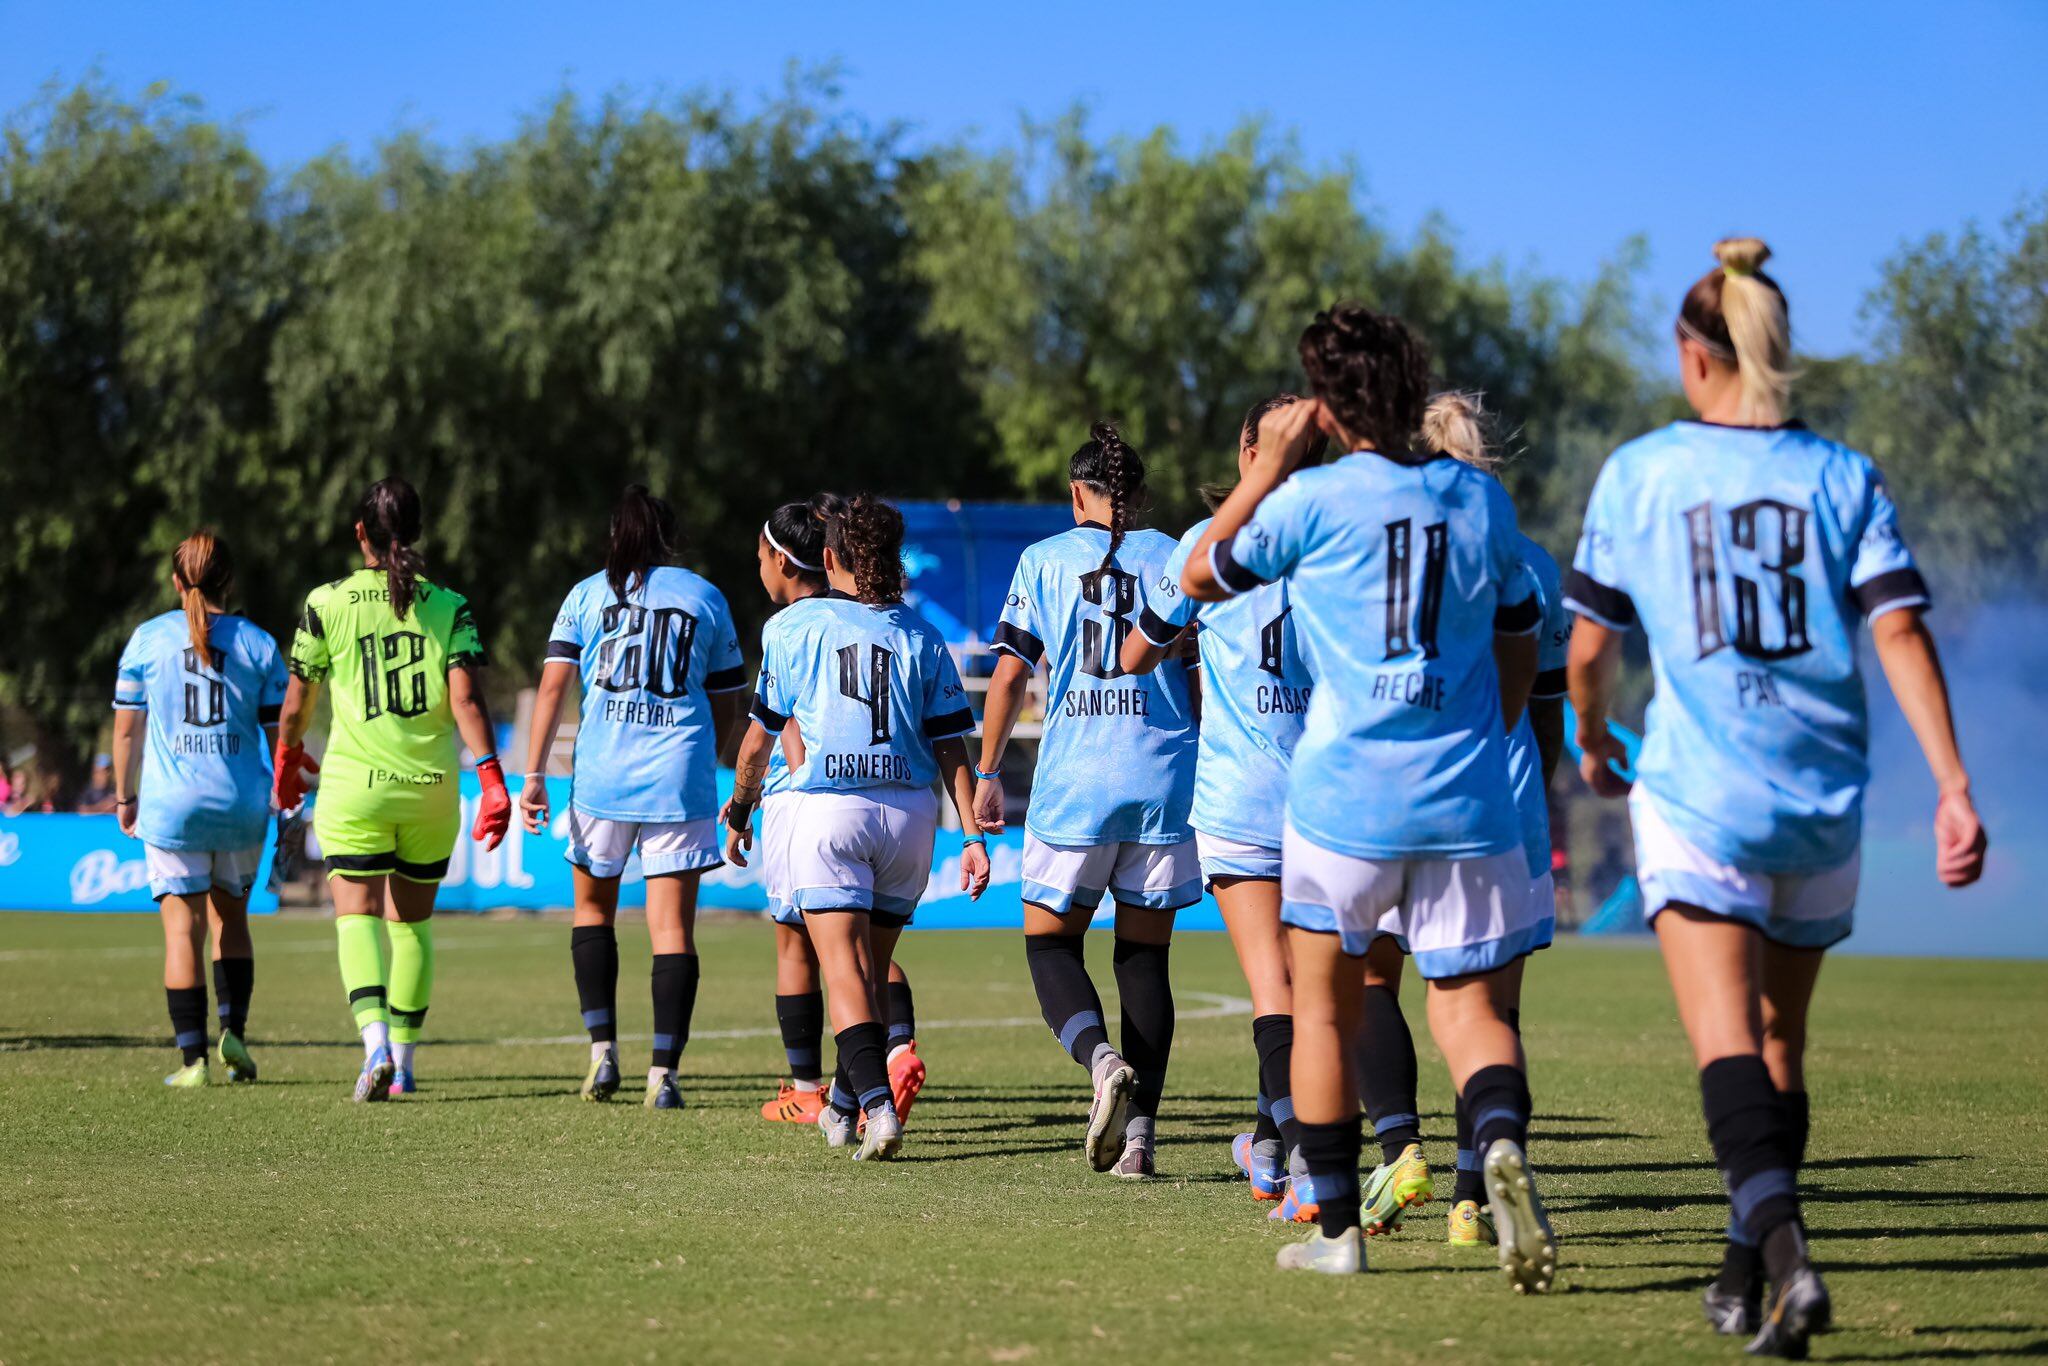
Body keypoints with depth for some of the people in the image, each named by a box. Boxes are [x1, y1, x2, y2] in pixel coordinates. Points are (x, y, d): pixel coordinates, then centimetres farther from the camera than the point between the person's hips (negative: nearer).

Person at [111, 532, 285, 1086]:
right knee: (230, 917, 19)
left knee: (183, 928, 1)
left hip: (171, 806, -1)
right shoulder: (258, 644, 2)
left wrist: (125, 796, 15)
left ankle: (193, 1058, -3)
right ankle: (234, 1029, 6)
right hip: (242, 806, 1)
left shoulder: (148, 639, 1)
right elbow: (281, 732, 1)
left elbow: (126, 728, 4)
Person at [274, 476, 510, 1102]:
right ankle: (403, 1061, 19)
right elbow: (466, 700, -11)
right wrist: (492, 780, -11)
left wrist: (288, 759, 21)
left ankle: (376, 1043, -27)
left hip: (355, 785, -2)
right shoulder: (449, 607, 0)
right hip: (432, 788, 2)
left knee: (357, 915, -3)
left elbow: (296, 704, 4)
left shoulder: (327, 603, -3)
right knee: (413, 920, 16)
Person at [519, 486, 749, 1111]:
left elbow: (553, 685, -1)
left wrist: (534, 774, -2)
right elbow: (726, 709, 12)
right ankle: (664, 1071, -8)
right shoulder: (706, 597, 10)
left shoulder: (588, 595, 8)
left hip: (602, 776, 0)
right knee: (673, 924, 0)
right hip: (680, 778, 0)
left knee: (593, 905, 19)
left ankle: (602, 1047, 8)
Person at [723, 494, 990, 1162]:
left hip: (827, 809, -3)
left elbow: (760, 734, 8)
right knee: (873, 968, 17)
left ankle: (878, 1104, -28)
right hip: (909, 812, 4)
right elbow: (951, 746, 5)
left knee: (845, 966, -9)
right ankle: (843, 1107, 29)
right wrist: (973, 836, 5)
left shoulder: (795, 626, 4)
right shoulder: (922, 637, 10)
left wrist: (740, 810, 22)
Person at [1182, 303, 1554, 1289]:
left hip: (1345, 793, -2)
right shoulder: (1481, 499, 6)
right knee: (1470, 1006, 6)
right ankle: (1502, 1142, -25)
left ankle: (1336, 1225, 15)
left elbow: (1201, 577, 9)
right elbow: (1519, 646, 16)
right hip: (1465, 801, 2)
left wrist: (1268, 467, 13)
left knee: (1324, 1007, 13)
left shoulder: (1313, 499, -6)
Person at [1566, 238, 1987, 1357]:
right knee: (1780, 1041, 18)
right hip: (1822, 802, 3)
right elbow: (1900, 631, -6)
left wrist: (1593, 743, 26)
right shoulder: (1844, 478, 6)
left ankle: (1781, 1242, -36)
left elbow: (1588, 647, 6)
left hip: (1696, 793, -3)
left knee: (1726, 1040, -13)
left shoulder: (1639, 473, 2)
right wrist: (1953, 787, -8)